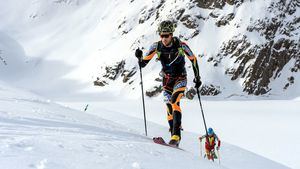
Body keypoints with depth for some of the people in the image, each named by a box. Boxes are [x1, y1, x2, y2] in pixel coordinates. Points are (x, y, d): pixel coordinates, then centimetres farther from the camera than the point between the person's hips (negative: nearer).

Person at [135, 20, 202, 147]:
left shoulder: (180, 45, -19)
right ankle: (175, 136, 17)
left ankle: (176, 135, -32)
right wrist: (139, 57, -32)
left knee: (174, 101, -26)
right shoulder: (156, 47, -14)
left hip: (180, 78, -4)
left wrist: (197, 78, 0)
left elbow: (193, 59, -3)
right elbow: (143, 64, -10)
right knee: (169, 107, 3)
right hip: (167, 79, 4)